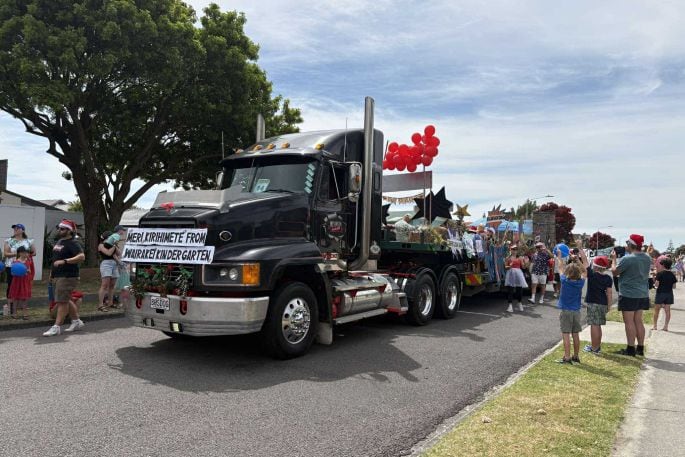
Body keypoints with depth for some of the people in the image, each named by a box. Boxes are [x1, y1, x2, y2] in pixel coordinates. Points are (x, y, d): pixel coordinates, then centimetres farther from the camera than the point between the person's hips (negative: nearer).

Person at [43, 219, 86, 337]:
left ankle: (57, 327, -5)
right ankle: (77, 321, 26)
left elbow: (81, 256, -26)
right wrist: (53, 274, 23)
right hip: (59, 276, 10)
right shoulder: (59, 242, 17)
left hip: (67, 276, -10)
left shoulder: (72, 243, -13)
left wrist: (64, 261, -29)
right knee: (66, 300, 16)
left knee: (62, 301, -8)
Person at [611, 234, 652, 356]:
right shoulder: (647, 258, 4)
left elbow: (615, 272, -10)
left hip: (628, 294, -7)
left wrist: (613, 258, 5)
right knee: (638, 321, 14)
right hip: (642, 294, 7)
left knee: (629, 322, 0)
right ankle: (640, 348, 19)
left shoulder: (627, 259, -21)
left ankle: (631, 349, 3)